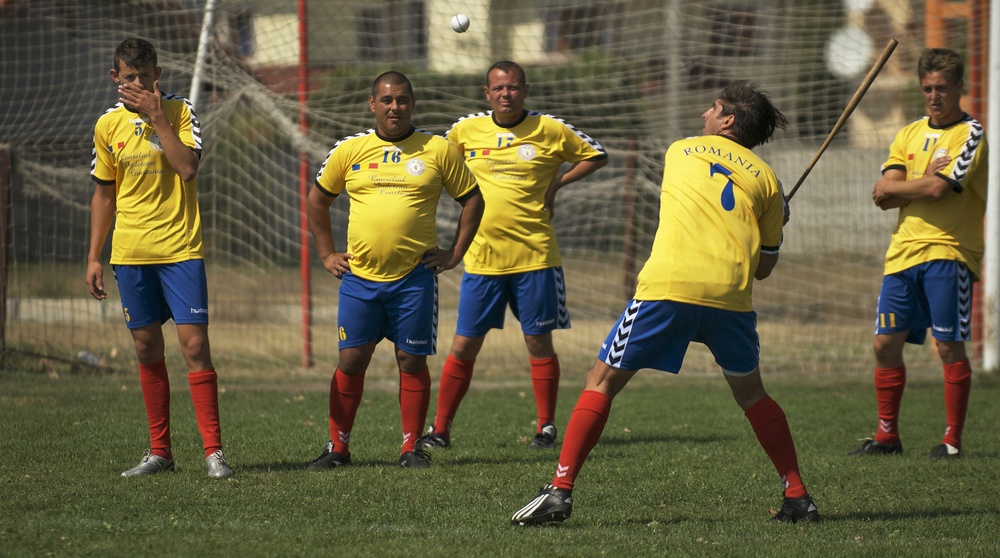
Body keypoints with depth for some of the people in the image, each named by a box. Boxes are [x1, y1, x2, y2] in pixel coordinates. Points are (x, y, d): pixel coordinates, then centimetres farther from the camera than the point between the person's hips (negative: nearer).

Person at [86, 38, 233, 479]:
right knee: (147, 350, 7)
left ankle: (213, 450, -7)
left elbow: (188, 167, -18)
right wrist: (94, 257, 12)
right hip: (130, 253, 4)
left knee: (194, 345, -10)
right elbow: (104, 195, 15)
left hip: (180, 248, -4)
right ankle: (159, 452, 15)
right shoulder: (107, 125, 8)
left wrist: (157, 116, -17)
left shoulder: (180, 112, -2)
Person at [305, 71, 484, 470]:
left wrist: (455, 254, 3)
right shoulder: (349, 151, 5)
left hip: (415, 276, -1)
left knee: (412, 360, 1)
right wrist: (326, 254, 12)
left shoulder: (438, 150, 1)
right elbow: (317, 201, 18)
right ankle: (337, 447, 10)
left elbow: (472, 199, 9)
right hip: (359, 276, 1)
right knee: (351, 360, 1)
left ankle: (411, 448, 11)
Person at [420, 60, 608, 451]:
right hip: (482, 256, 1)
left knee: (538, 343, 4)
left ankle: (546, 427, 16)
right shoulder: (466, 130, 4)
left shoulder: (550, 131, 0)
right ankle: (440, 429, 8)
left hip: (534, 256, -1)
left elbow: (597, 156, 10)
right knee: (464, 346, 1)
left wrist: (557, 184, -1)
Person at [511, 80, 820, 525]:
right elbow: (764, 267, 22)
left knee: (601, 382, 6)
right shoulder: (765, 178, 18)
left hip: (668, 284, -2)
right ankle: (797, 496, 18)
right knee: (750, 392, 23)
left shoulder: (679, 151, 19)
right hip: (731, 291, 2)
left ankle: (561, 489, -5)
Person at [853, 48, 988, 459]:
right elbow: (883, 194, 5)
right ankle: (887, 436, 13)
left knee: (949, 347, -6)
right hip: (904, 251, 6)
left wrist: (896, 187, -2)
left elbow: (939, 189, -16)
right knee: (886, 344, 4)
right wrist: (924, 183, -9)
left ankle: (953, 439, 1)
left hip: (948, 252, -6)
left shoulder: (969, 135, -3)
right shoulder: (909, 135, 16)